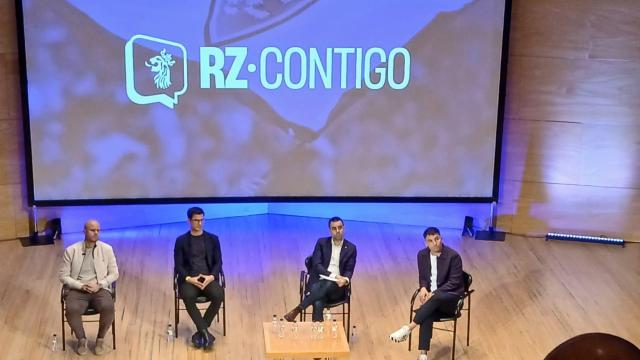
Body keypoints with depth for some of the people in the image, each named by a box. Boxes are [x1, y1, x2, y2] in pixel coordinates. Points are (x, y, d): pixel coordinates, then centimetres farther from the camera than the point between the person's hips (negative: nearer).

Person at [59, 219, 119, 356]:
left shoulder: (107, 249, 4)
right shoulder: (71, 250, 1)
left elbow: (114, 274, 6)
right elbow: (63, 276, 2)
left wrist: (99, 285, -11)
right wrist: (81, 286, -13)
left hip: (100, 289, 1)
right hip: (77, 289, 0)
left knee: (108, 308, -31)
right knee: (72, 310, -32)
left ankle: (100, 339, -4)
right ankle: (82, 339, -4)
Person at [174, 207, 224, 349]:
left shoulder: (213, 239, 10)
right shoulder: (181, 240, 6)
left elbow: (218, 262, 5)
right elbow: (178, 265, 1)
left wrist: (211, 276, -15)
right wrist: (189, 278, -18)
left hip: (208, 278, 1)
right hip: (189, 279, -1)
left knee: (219, 295, -30)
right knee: (188, 297, -35)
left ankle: (200, 332, -15)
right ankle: (205, 333, -28)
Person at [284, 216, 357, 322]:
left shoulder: (351, 248, 9)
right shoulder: (321, 242, 7)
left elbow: (349, 271, 5)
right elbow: (316, 265, -3)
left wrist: (345, 280, -20)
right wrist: (333, 275, -18)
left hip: (336, 286, 0)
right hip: (319, 281, 0)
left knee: (327, 285, -38)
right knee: (318, 304, -34)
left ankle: (297, 310, -35)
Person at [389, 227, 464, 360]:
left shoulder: (453, 256, -13)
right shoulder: (422, 255, 3)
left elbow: (454, 282, -15)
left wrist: (434, 293, -24)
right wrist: (423, 288, -10)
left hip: (450, 297, -4)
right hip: (431, 295, 4)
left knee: (435, 298, -38)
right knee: (428, 314, -30)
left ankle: (408, 328, -35)